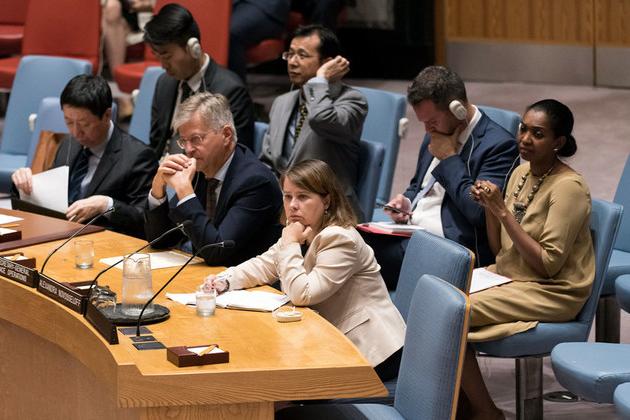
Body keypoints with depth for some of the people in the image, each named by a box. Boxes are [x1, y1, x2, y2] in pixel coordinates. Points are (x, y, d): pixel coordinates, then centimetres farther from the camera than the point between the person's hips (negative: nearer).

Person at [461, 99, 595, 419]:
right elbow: (500, 250, 11)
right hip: (511, 274, 8)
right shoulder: (523, 172, 7)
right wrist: (489, 207, -7)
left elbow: (547, 265, -21)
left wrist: (503, 211, -22)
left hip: (553, 293, -8)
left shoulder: (568, 187, -18)